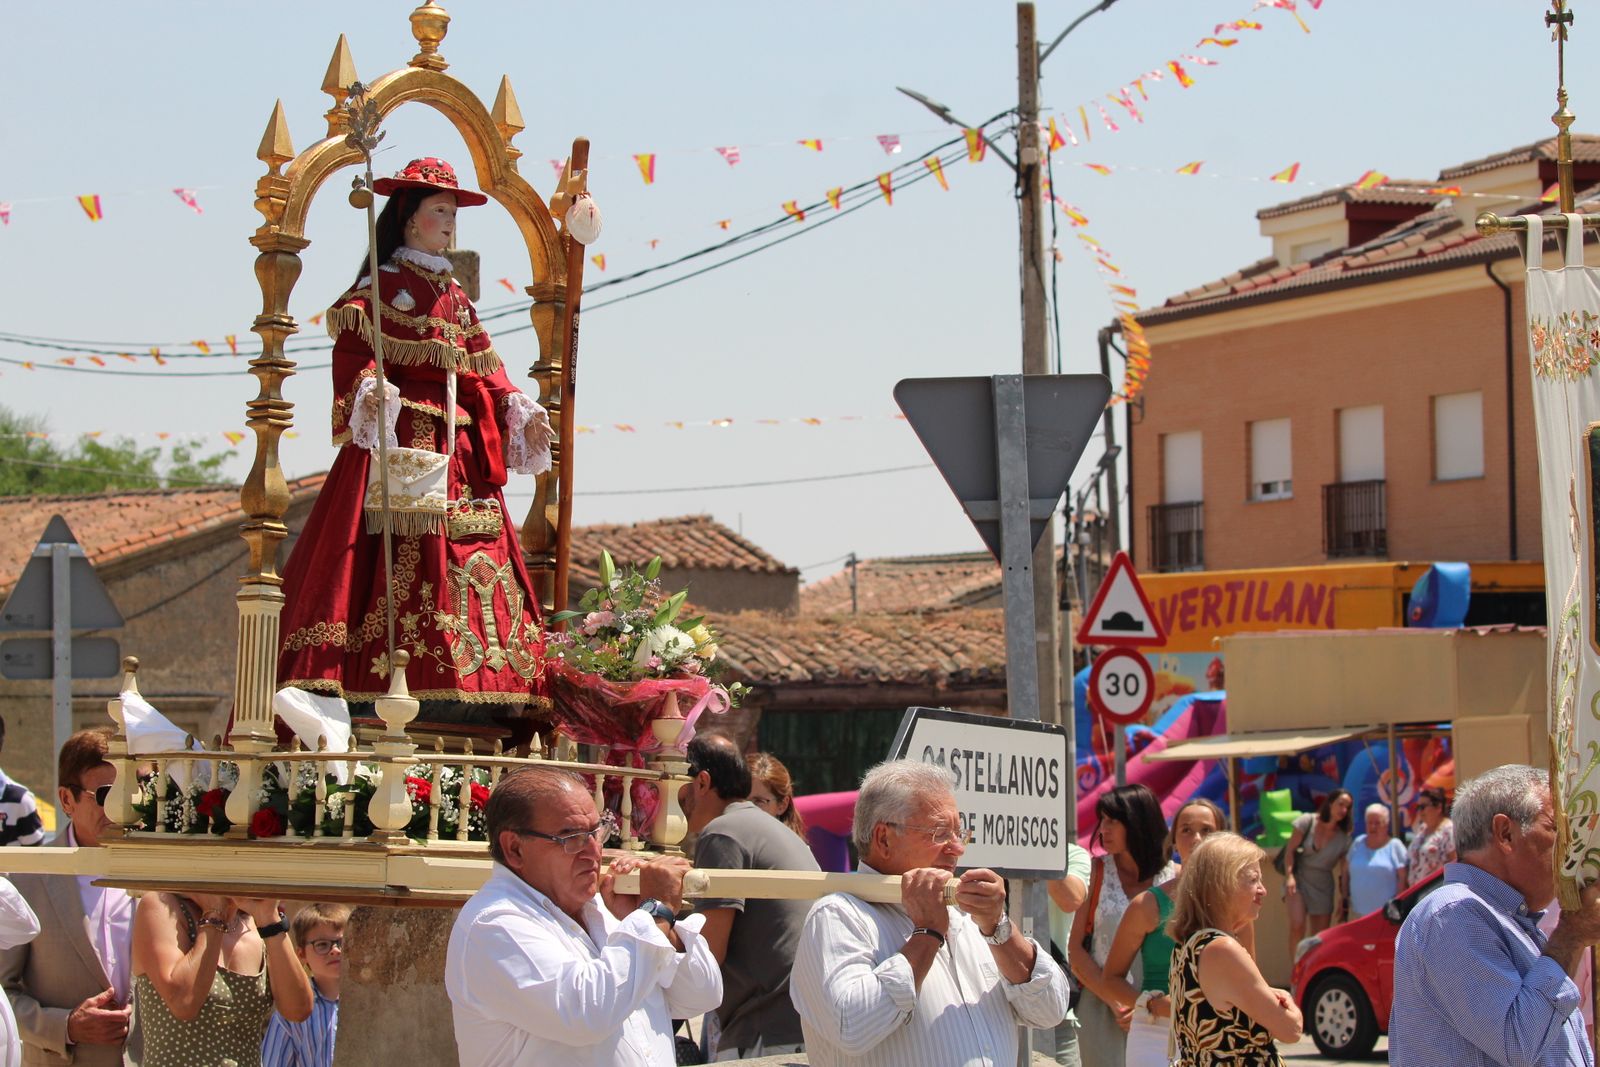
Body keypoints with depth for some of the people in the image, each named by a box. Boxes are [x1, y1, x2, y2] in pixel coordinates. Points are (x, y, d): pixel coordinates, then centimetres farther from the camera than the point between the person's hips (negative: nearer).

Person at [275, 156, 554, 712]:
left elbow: (483, 376, 19)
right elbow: (353, 353, -11)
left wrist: (520, 411, 3)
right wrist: (369, 392, -30)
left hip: (458, 451, 7)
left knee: (474, 558, -1)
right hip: (398, 440, -7)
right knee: (404, 556, -16)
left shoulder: (454, 297, 22)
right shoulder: (380, 288, 2)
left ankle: (460, 686, -3)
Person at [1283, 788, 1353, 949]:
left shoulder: (1343, 837, -1)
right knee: (1297, 926, -24)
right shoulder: (1308, 822, -7)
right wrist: (1289, 876, -19)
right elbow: (1290, 850, -7)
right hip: (1299, 880, -3)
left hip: (1323, 886, 3)